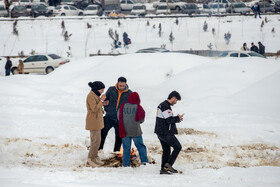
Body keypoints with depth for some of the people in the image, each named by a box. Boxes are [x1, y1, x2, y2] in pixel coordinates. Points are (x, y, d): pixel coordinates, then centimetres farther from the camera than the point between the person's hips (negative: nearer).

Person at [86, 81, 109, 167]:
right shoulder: (91, 96, -19)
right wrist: (101, 100, -21)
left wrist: (102, 104, 3)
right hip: (93, 121, -10)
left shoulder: (95, 95, 12)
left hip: (97, 120, 10)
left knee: (97, 140, 14)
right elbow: (94, 109, -24)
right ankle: (90, 160, -7)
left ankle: (95, 157, 21)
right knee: (96, 140, -10)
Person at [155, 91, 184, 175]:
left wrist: (177, 119, 11)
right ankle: (169, 164, -7)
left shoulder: (162, 105, 17)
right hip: (166, 133, -10)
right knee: (178, 147, -2)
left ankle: (163, 169, 12)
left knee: (166, 150, 13)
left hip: (161, 132, 10)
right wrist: (178, 118, -6)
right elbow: (169, 120, -23)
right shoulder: (165, 106, -17)